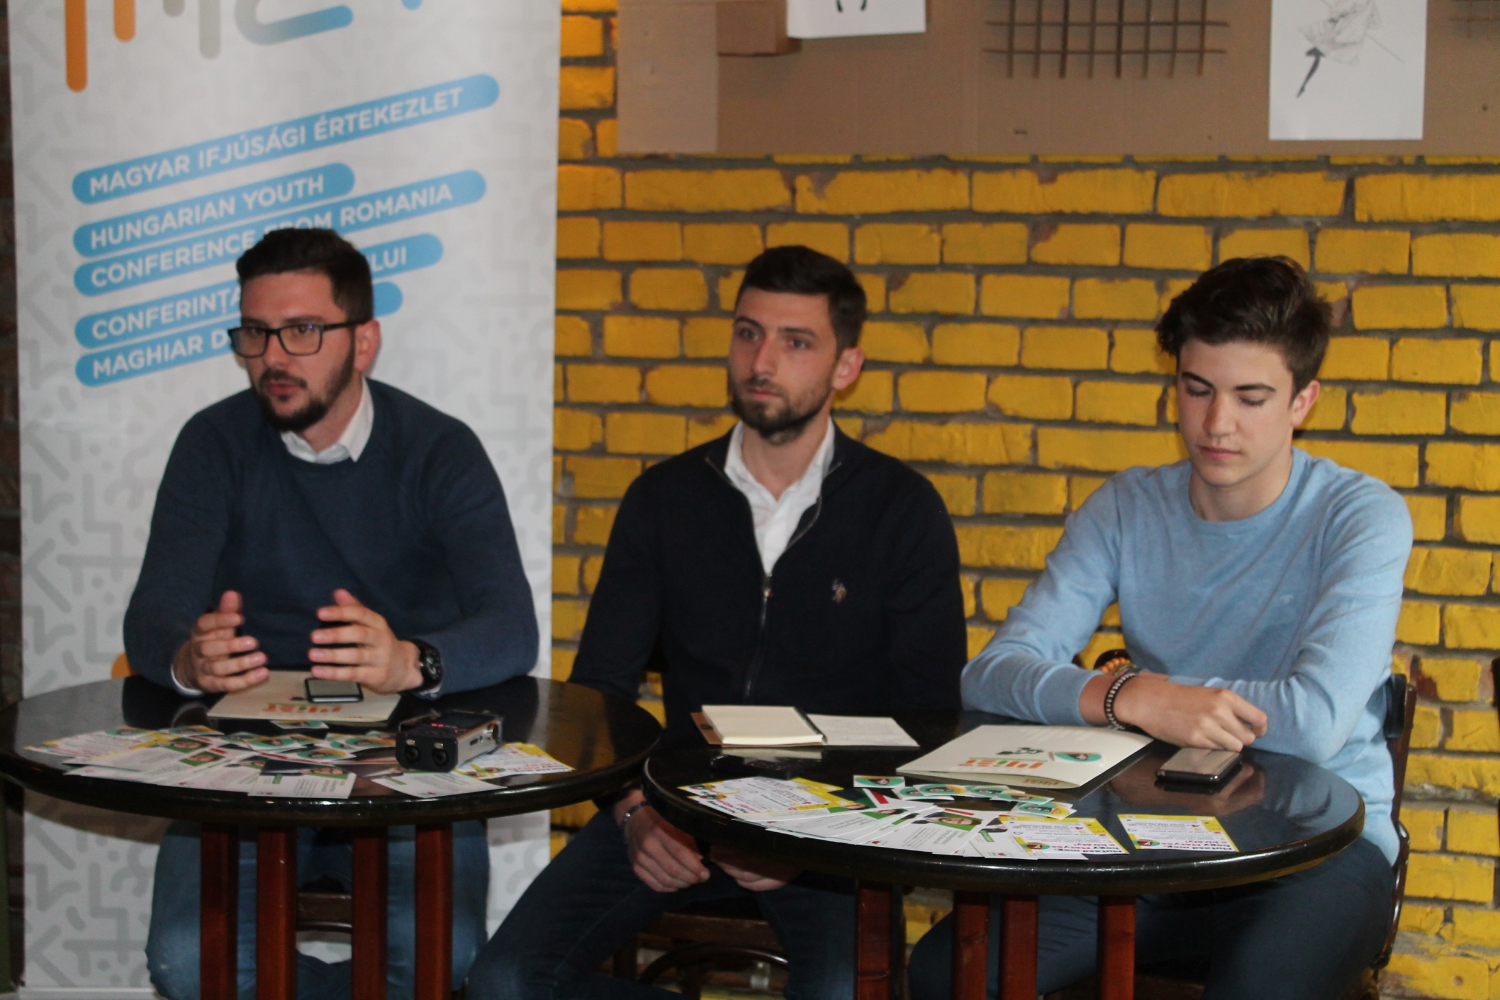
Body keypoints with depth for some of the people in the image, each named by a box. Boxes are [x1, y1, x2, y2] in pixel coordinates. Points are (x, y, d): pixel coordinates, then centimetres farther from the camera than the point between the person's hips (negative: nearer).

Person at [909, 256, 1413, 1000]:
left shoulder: (1362, 517, -7)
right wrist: (1127, 697, -26)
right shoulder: (1128, 508, 4)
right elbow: (989, 677, -7)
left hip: (1317, 840, -3)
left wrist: (1128, 686, -11)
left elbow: (1316, 723, -22)